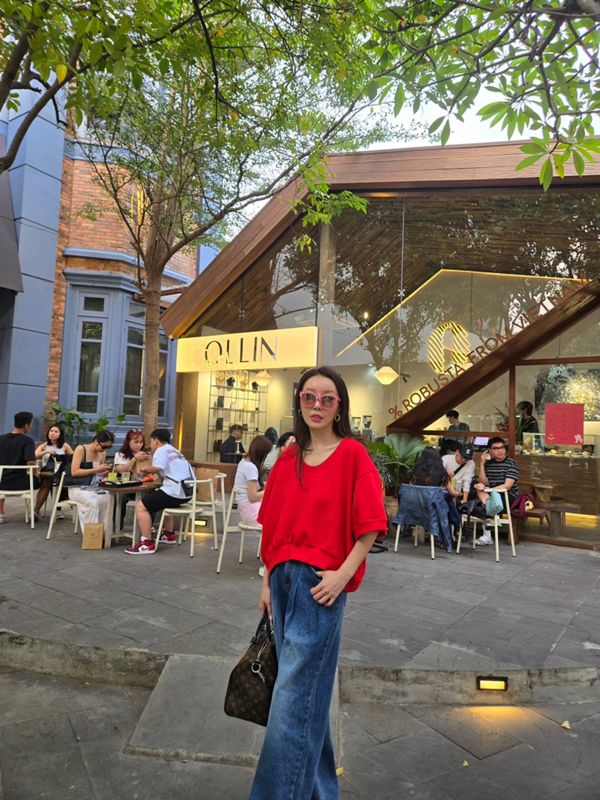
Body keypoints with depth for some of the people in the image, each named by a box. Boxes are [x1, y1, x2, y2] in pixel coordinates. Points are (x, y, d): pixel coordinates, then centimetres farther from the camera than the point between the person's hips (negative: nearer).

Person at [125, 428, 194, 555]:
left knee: (140, 506, -6)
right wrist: (152, 471, 24)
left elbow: (157, 468, -18)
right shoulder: (174, 451, 27)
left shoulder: (161, 450, -1)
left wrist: (145, 468, 0)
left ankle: (147, 544, -11)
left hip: (175, 491, -10)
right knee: (161, 500, 37)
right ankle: (169, 534, 38)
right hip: (186, 491, 10)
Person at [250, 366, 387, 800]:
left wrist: (343, 575, -16)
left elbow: (370, 526, -9)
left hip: (322, 583, -6)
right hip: (284, 578, 6)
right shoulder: (288, 458, 9)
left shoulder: (352, 454, -7)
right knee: (307, 687, 19)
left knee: (293, 693, -2)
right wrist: (268, 581, 11)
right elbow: (274, 526, 12)